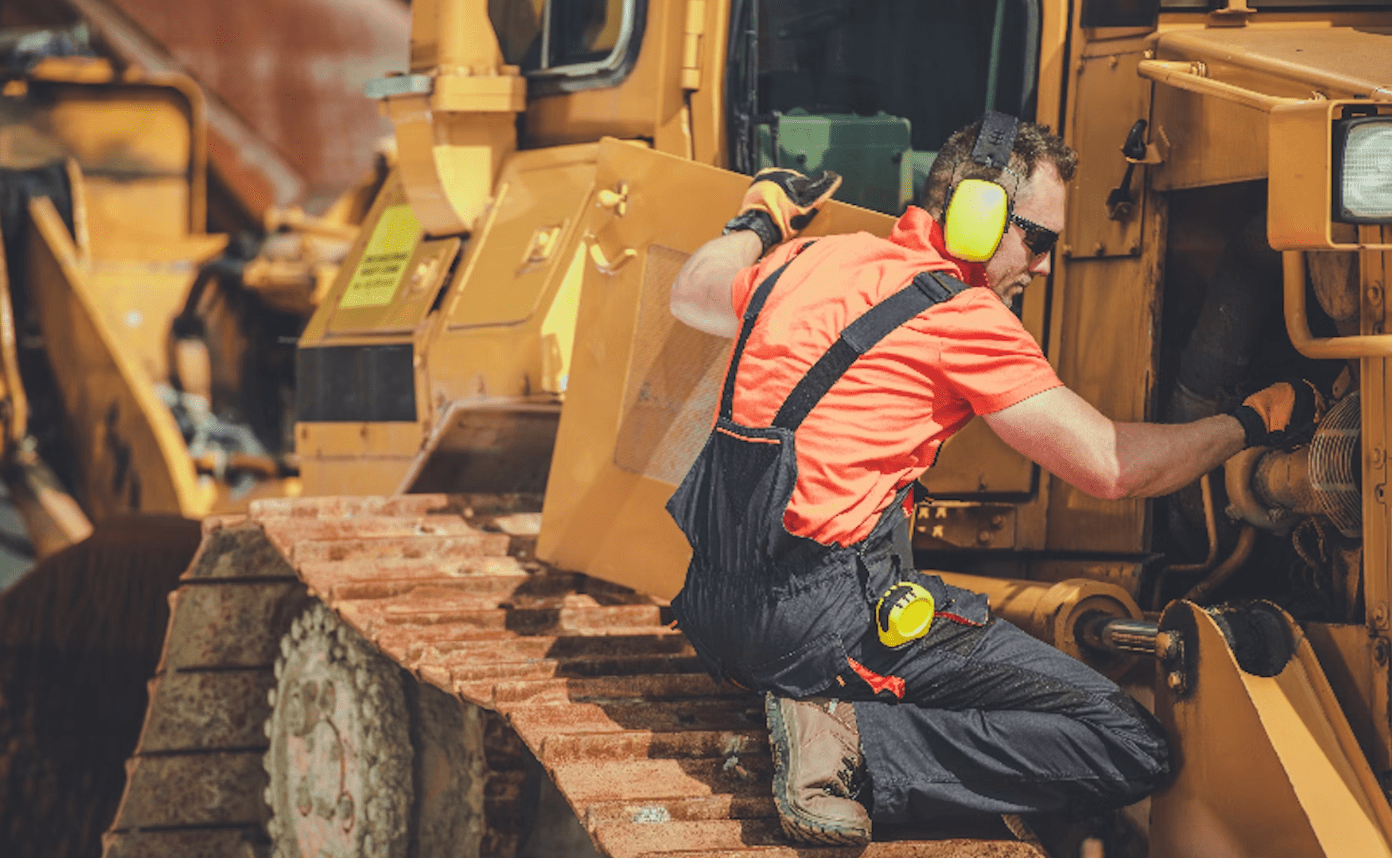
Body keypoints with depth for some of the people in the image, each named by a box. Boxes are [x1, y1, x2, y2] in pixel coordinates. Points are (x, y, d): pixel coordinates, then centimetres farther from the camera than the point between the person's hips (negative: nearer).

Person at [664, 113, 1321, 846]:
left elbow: (690, 297, 34)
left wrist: (760, 221, 48)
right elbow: (1111, 467, -6)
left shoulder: (809, 261, 13)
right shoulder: (962, 316, -8)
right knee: (1133, 749, -9)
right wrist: (1253, 421, 7)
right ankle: (857, 743, -14)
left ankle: (816, 714, 10)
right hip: (826, 615, -9)